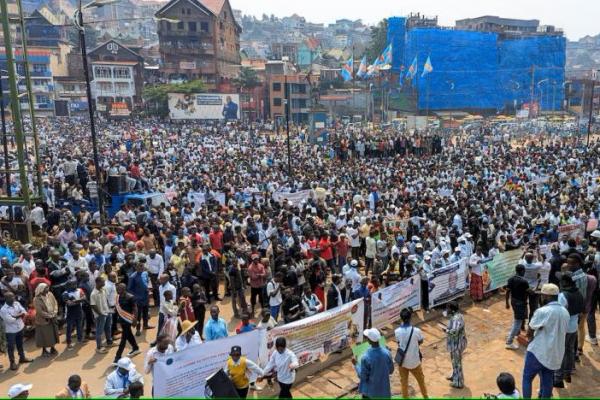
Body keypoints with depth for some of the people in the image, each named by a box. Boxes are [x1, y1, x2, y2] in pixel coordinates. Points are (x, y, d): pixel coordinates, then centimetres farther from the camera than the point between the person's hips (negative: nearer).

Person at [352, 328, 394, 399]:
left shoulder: (366, 357, -27)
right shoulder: (387, 353, -16)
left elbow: (362, 376, -15)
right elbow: (391, 371, -1)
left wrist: (356, 364, -2)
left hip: (370, 390, -2)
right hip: (384, 389, 2)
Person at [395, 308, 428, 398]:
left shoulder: (397, 331, -17)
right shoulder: (416, 331, -20)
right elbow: (421, 342, -2)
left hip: (402, 361, 0)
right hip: (414, 361, 0)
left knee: (404, 382, 18)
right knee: (421, 380, 23)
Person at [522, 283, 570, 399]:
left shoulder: (542, 311, -20)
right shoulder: (565, 312, 4)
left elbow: (529, 332, -12)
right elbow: (563, 332, 14)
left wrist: (532, 337, 9)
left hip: (538, 352, -6)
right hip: (556, 354, 6)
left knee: (527, 378, 10)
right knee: (547, 381, 17)